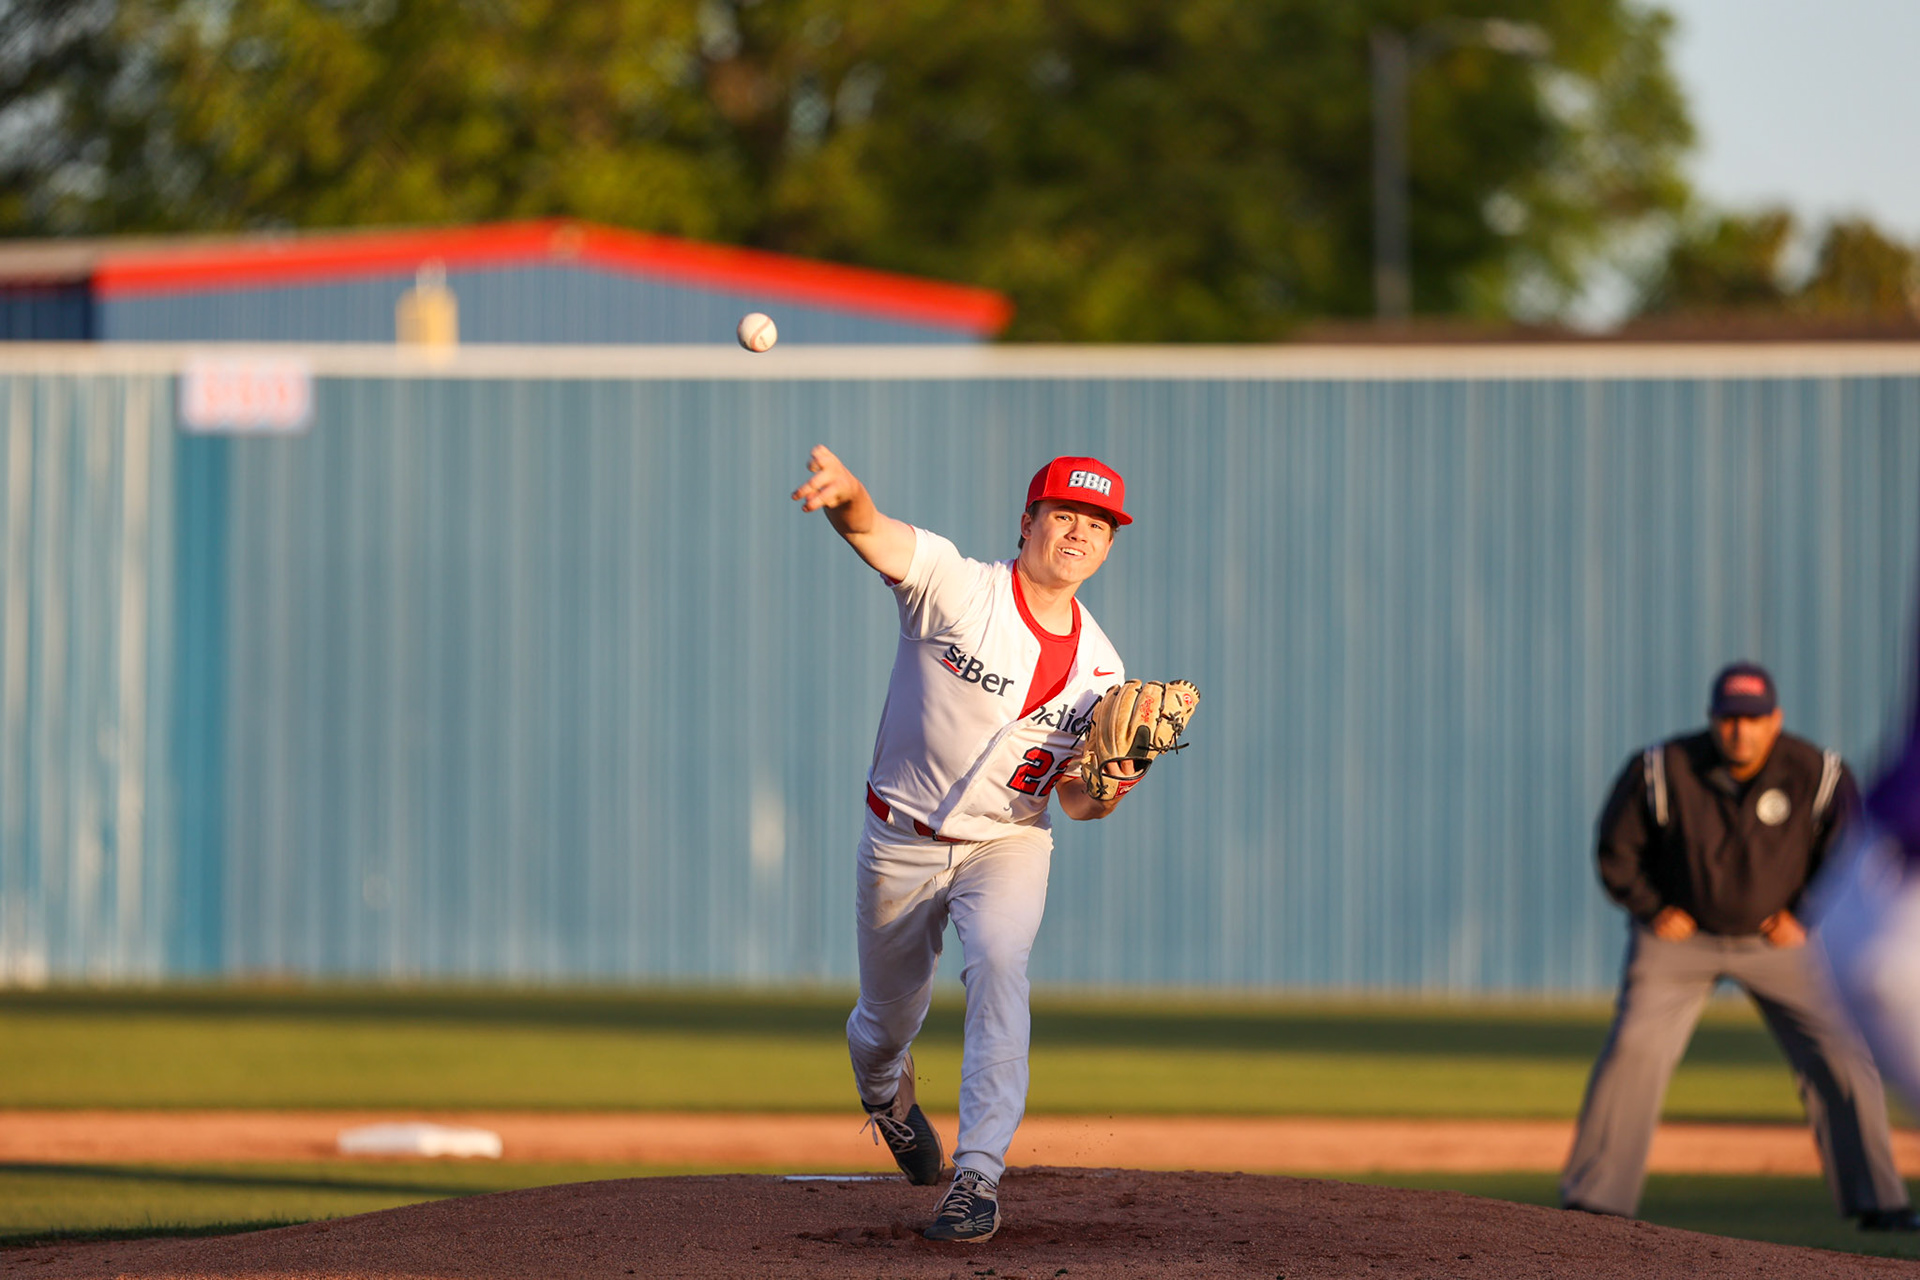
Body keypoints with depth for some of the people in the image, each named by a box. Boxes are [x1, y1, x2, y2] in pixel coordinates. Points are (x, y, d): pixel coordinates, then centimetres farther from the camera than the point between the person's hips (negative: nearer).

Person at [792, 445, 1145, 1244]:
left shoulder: (1098, 668, -3)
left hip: (1008, 842, 1)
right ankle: (884, 1088, 53)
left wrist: (1109, 791, -22)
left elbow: (1073, 801, 3)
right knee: (889, 1019, 13)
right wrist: (844, 494, -61)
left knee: (998, 962, -28)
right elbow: (869, 530, -36)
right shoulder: (956, 588, -16)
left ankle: (978, 1177, -29)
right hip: (902, 842, -1)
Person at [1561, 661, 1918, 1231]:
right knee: (1633, 1050, -15)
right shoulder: (1662, 770, -19)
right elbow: (1617, 851, -3)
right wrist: (1654, 910, -12)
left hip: (1776, 940, 1)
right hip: (1680, 934, -1)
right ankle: (1593, 1200, -8)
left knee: (1840, 1059, -7)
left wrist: (1807, 922, -11)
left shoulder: (1817, 776, -17)